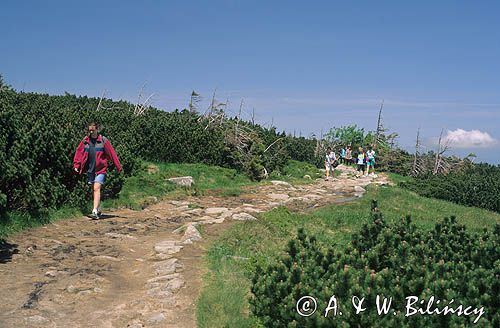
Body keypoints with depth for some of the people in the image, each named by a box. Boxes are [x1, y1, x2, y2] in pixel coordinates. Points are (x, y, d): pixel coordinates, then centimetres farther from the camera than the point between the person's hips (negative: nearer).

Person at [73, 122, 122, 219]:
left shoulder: (103, 140, -5)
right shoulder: (85, 141, 6)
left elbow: (112, 154, -6)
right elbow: (79, 153, 6)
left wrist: (118, 167, -6)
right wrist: (76, 165, -3)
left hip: (100, 169, -5)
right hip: (90, 169, 5)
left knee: (96, 189, -15)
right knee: (94, 190, 14)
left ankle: (95, 211, -19)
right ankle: (98, 209, 28)